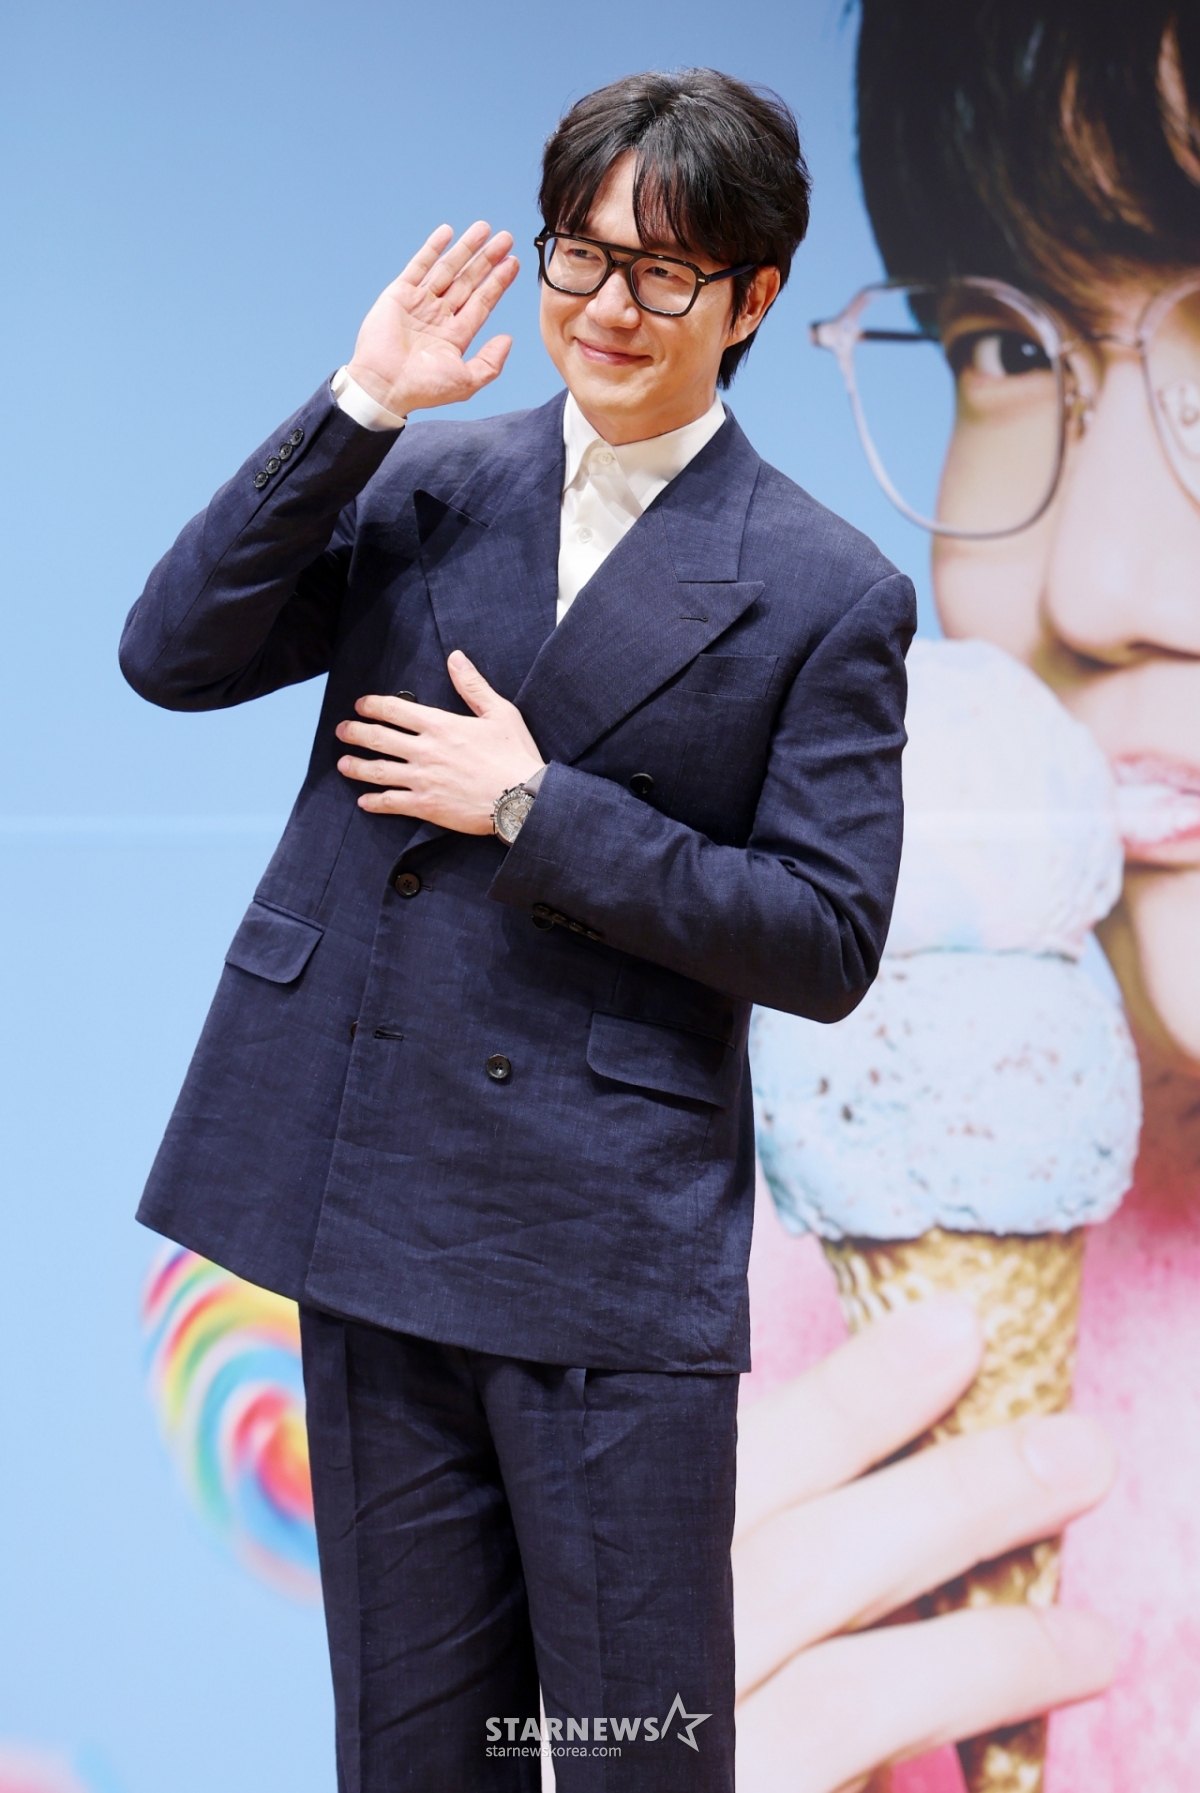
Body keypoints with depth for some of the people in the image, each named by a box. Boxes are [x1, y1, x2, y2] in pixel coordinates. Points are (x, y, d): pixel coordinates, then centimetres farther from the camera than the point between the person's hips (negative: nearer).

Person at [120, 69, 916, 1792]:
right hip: (371, 1205, 4)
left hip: (618, 1256, -4)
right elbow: (171, 655, -3)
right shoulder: (422, 485, 7)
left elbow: (829, 942, -8)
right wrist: (358, 403, -10)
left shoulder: (826, 595, -4)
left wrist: (540, 811, -14)